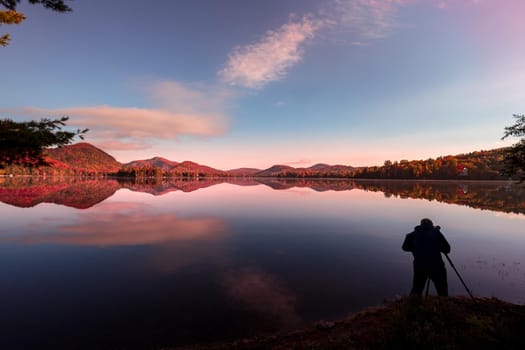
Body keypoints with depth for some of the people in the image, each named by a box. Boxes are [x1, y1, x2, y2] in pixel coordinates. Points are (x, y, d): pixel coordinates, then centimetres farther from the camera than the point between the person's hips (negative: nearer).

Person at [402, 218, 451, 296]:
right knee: (442, 293, 14)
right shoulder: (436, 232, 2)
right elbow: (447, 249, 2)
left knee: (416, 291, 12)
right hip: (436, 266, -1)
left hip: (419, 267, 1)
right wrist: (436, 247, 19)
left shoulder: (413, 235, 5)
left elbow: (405, 247, 13)